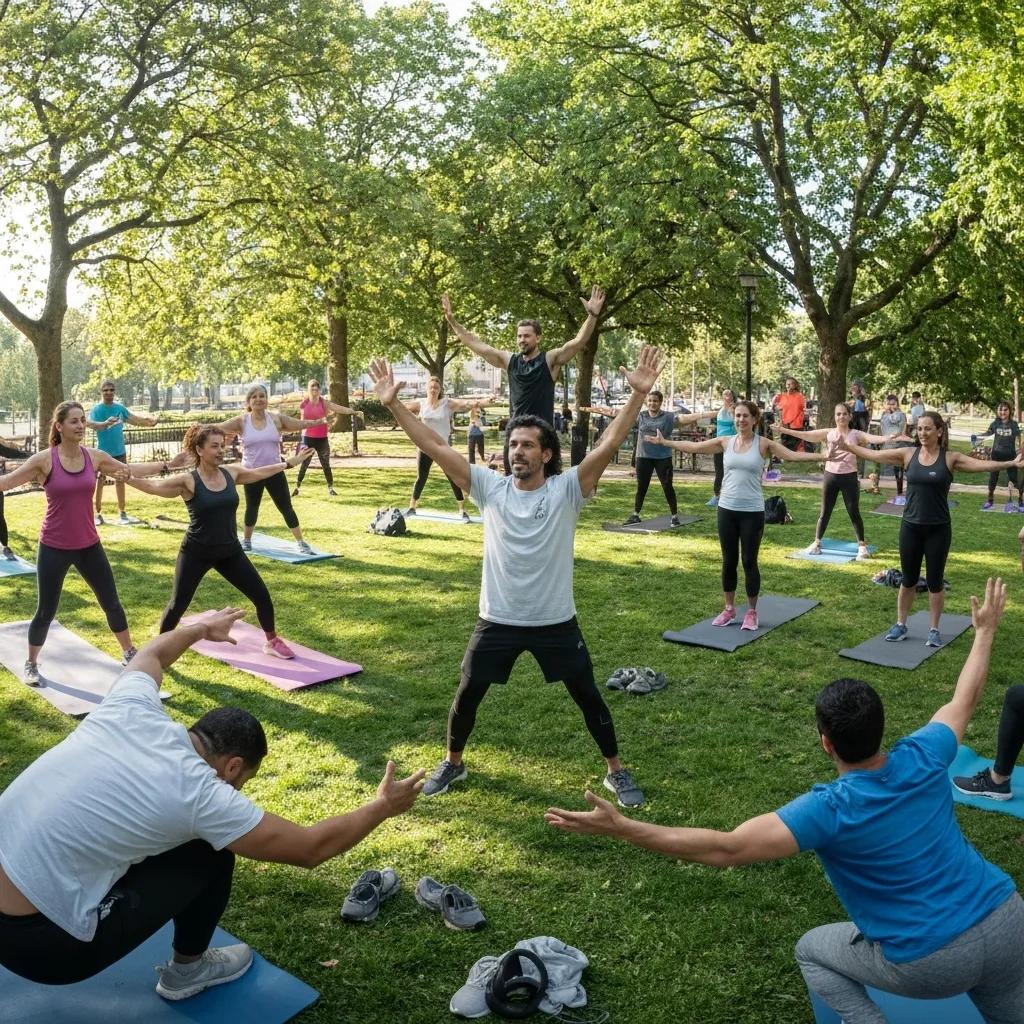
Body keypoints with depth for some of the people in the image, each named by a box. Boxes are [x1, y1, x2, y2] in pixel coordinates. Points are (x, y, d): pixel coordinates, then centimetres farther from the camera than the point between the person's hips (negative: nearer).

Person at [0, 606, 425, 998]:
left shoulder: (130, 709, -2)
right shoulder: (198, 792, -17)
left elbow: (151, 653, 24)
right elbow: (311, 848, -8)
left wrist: (203, 627, 42)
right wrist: (383, 806, 5)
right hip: (37, 943, -7)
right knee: (209, 857, 2)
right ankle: (186, 972, 23)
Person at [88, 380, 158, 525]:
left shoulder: (119, 408, 5)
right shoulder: (97, 409, -11)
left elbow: (134, 419, 13)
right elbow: (92, 424, -27)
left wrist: (150, 421, -2)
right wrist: (105, 423, -47)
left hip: (119, 451, 5)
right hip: (103, 452, -5)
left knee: (120, 480, 10)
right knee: (99, 482, -2)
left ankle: (121, 513, 19)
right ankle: (98, 514, 4)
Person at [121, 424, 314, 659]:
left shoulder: (231, 473, 0)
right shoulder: (188, 482, -14)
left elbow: (259, 473, 16)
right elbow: (153, 486, -19)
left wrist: (290, 463, 25)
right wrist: (127, 478, -36)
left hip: (230, 551, 4)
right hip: (196, 553, -4)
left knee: (262, 596, 4)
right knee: (178, 605, 4)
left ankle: (271, 641, 25)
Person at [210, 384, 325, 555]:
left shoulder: (277, 418, -2)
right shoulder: (242, 421, -6)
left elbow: (300, 423, 3)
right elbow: (219, 427, -10)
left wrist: (320, 421, -5)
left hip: (275, 472, 0)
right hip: (251, 473, 0)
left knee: (286, 508, 2)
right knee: (252, 508, 15)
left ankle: (301, 543, 10)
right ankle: (246, 541, 34)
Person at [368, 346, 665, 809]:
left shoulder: (567, 489, -11)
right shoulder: (490, 488, -6)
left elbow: (610, 443, -21)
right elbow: (435, 446, -8)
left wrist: (638, 395, -31)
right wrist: (394, 404, -14)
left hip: (555, 622, -2)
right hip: (497, 620, 2)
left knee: (587, 697, 11)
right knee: (467, 694, 14)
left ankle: (616, 771, 32)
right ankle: (452, 763, 40)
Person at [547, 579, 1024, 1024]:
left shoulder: (830, 809, -22)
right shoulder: (923, 758, -8)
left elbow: (722, 849, -29)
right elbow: (964, 700, 12)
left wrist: (619, 827, -30)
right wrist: (985, 629, 29)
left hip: (932, 963, -5)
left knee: (812, 951, 17)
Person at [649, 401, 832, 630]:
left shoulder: (764, 444, -4)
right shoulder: (725, 442, 4)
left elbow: (793, 455, -11)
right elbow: (693, 446, 9)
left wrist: (821, 456, -24)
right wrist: (664, 442, 8)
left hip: (752, 512, -3)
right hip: (727, 509, 3)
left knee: (749, 561, 4)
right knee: (729, 561, 11)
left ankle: (751, 612, 18)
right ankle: (729, 608, 25)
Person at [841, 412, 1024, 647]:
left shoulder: (951, 458, -6)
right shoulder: (908, 454, 0)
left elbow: (982, 464, -17)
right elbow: (873, 454, 1)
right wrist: (847, 446, -3)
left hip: (938, 529, -2)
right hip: (910, 527, 2)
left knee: (935, 581, 8)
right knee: (908, 579, 13)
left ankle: (934, 630, 22)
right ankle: (900, 625, 26)